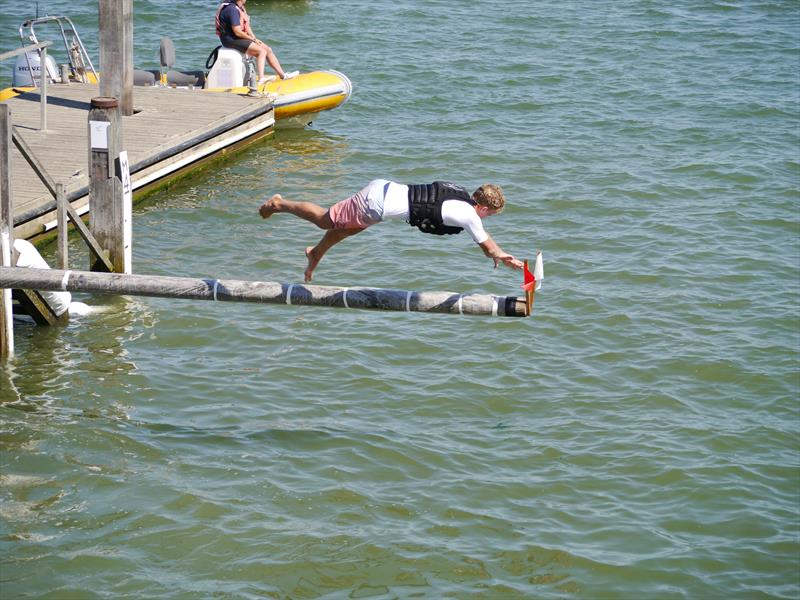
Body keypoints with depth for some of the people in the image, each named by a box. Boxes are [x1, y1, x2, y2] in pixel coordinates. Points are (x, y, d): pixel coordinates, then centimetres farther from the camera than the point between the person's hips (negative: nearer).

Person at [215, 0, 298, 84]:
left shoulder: (240, 8, 13)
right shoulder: (232, 9, -20)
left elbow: (247, 27, 16)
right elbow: (237, 32, -23)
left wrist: (255, 39, 1)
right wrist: (252, 39, -12)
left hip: (241, 38, 10)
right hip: (231, 40, -10)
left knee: (268, 50, 5)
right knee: (261, 51, -20)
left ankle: (282, 74, 10)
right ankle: (261, 79, -27)